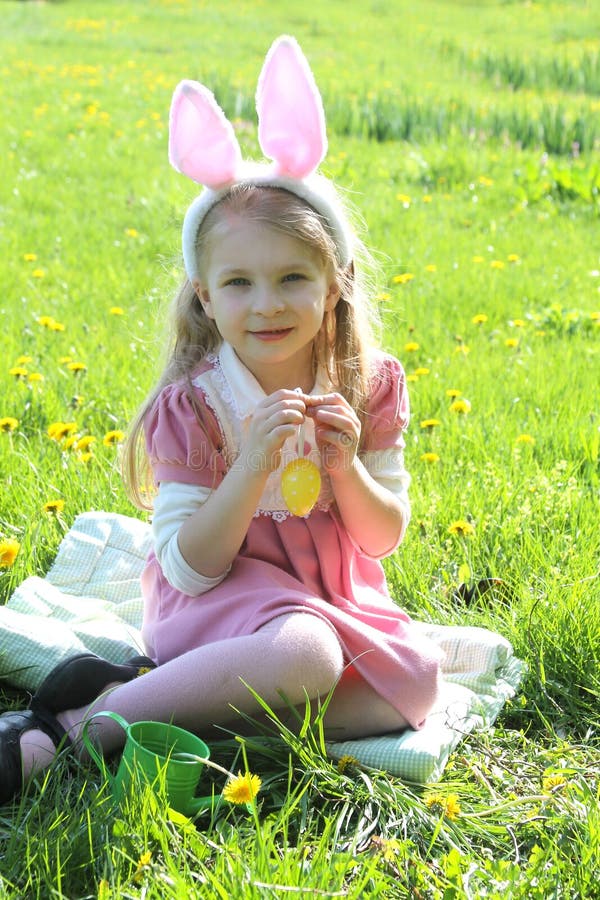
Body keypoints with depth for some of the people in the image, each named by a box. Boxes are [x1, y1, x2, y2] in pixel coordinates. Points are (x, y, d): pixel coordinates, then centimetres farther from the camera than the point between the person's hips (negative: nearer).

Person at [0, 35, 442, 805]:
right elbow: (189, 569, -16)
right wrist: (253, 466, -29)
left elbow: (383, 540, 2)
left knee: (419, 683, -22)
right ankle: (62, 733, -27)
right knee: (303, 657, -36)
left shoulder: (368, 386, -2)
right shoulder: (194, 405, -13)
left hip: (332, 595, 6)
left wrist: (347, 467, -19)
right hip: (223, 592, -5)